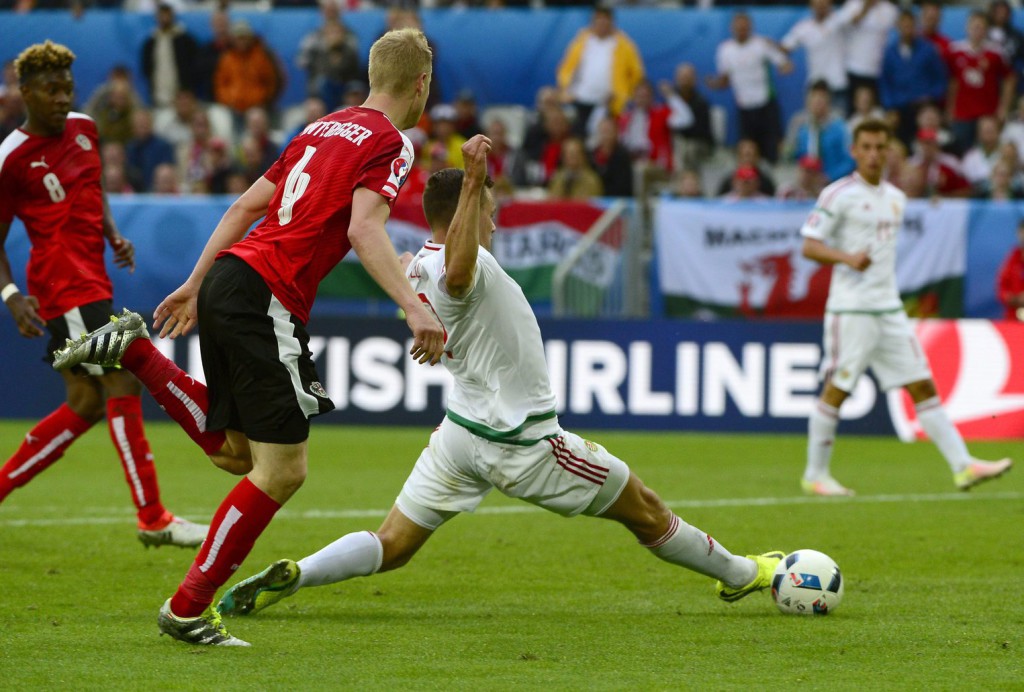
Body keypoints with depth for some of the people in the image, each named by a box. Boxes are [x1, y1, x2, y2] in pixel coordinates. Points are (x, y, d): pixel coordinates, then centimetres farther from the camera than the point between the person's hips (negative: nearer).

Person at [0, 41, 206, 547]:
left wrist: (114, 237, 10)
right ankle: (152, 519, -14)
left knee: (86, 404, 8)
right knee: (122, 385, -14)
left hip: (91, 283, 9)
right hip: (64, 286, -8)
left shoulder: (83, 129, 11)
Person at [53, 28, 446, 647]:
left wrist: (195, 285, 26)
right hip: (266, 295, -9)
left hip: (229, 274, 9)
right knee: (282, 472, -5)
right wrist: (415, 308, -29)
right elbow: (363, 230, -20)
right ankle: (188, 610, -2)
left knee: (235, 454, 19)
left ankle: (133, 351, 12)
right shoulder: (390, 143, -5)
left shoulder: (322, 129, 20)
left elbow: (245, 206, 21)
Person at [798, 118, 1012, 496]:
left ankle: (963, 466, 0)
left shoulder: (895, 198, 15)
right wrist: (847, 257, -28)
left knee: (923, 386, 2)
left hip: (889, 309, 7)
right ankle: (815, 475, 9)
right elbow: (810, 246, -12)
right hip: (850, 308, -7)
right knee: (836, 390, -2)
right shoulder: (839, 195, -7)